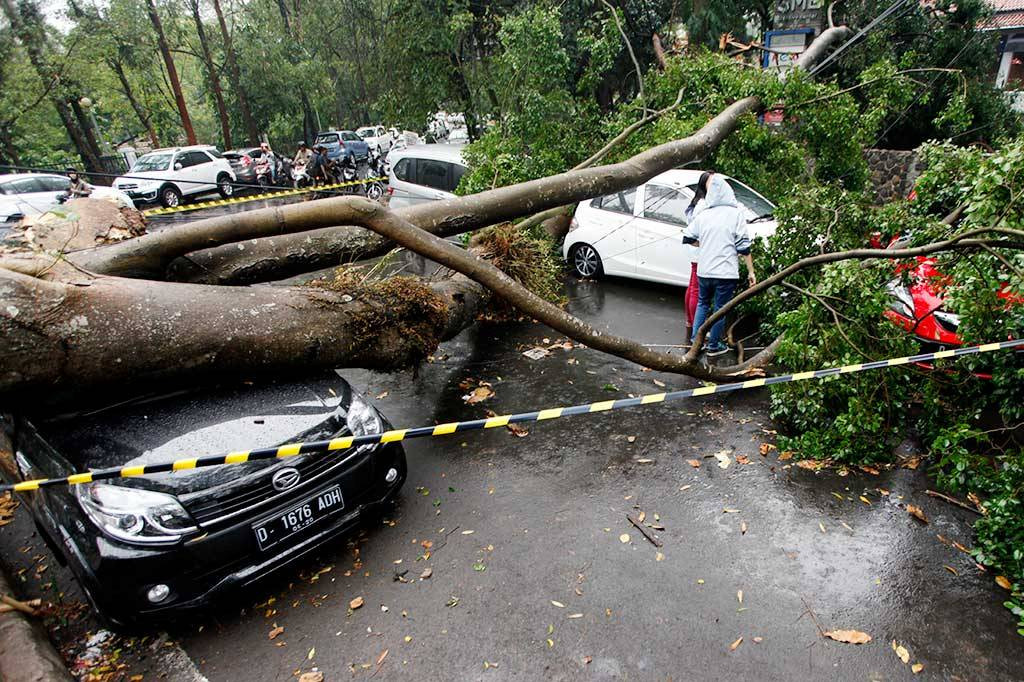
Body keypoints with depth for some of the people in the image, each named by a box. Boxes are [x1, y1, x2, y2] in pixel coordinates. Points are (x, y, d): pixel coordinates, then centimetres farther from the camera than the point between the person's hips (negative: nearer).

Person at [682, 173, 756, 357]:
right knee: (720, 309, 9)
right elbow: (744, 247, -8)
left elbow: (687, 238, 8)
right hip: (726, 272, -3)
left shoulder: (703, 215, 2)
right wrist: (751, 271, -2)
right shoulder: (735, 213, -7)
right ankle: (713, 346, 18)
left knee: (703, 303, 23)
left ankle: (696, 339, 25)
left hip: (703, 271, 3)